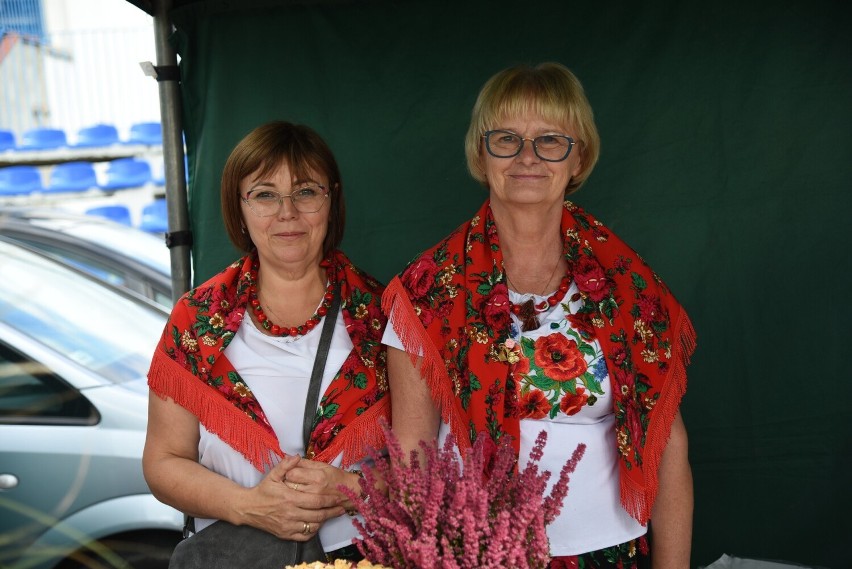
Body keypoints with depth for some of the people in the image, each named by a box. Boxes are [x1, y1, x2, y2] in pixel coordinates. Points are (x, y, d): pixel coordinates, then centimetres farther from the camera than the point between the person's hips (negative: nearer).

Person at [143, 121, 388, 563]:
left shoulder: (379, 312, 3)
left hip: (360, 546, 0)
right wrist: (248, 506, -11)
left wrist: (350, 490, -14)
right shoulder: (197, 319, 3)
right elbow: (164, 462, 5)